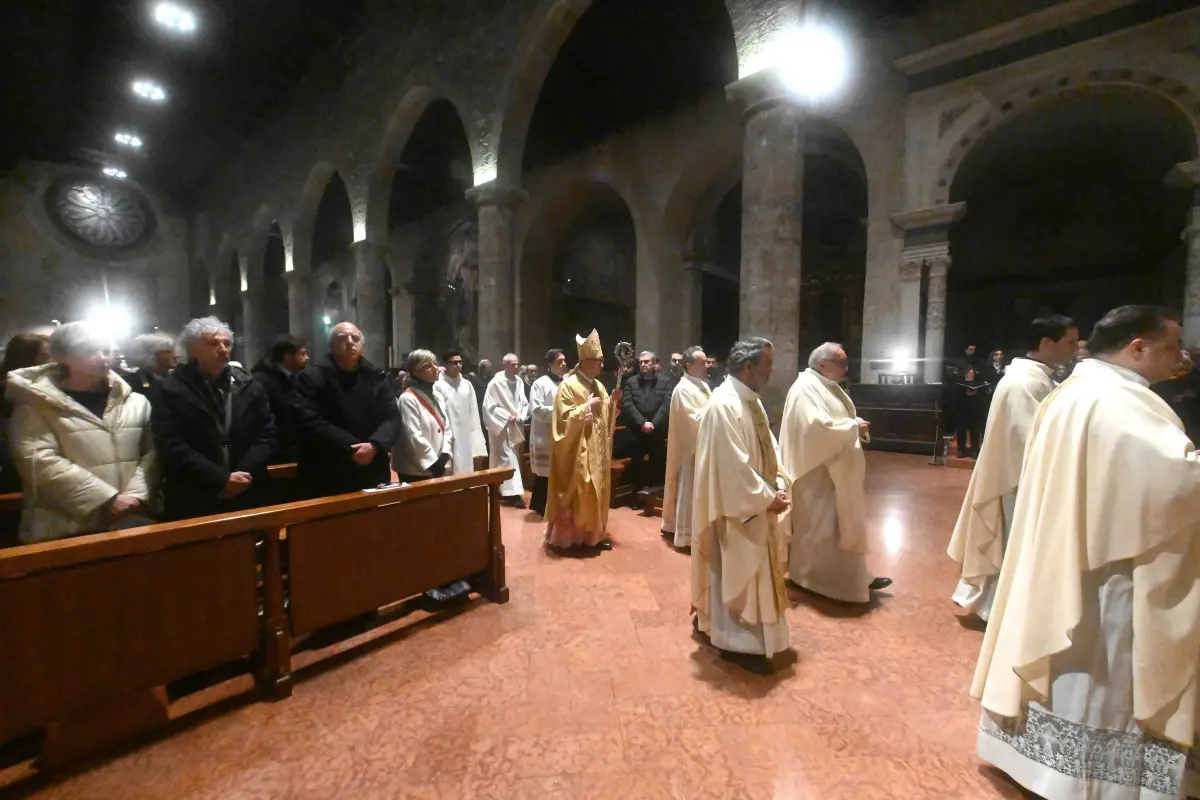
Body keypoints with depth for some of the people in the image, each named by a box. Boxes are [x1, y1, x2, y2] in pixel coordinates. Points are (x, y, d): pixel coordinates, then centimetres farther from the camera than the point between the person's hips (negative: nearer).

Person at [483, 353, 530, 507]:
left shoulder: (519, 381, 1)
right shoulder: (495, 383, -15)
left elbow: (525, 403, 7)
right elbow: (489, 407, -14)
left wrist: (520, 417, -10)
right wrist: (507, 416, -17)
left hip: (515, 427, 6)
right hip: (501, 427, -6)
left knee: (513, 457, 13)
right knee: (508, 458, -7)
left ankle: (502, 490, 26)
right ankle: (513, 493, -6)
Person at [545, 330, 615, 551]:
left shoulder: (599, 386, 10)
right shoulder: (568, 385, -12)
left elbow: (605, 416, 14)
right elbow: (565, 418, -17)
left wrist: (612, 403, -3)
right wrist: (587, 407, -19)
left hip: (597, 450, 7)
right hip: (576, 451, -7)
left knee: (595, 492, 12)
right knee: (576, 493, 0)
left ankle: (593, 533, 23)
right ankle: (568, 535, 12)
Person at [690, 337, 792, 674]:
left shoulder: (751, 400, 8)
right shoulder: (724, 406, -25)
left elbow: (768, 445, 11)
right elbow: (733, 465, -27)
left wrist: (779, 482, -3)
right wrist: (766, 498, -19)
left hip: (755, 503, 10)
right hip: (737, 507, -10)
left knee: (750, 570, 22)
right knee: (738, 573, 5)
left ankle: (713, 621, 41)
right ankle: (738, 643, 23)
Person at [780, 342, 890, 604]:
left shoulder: (830, 387, 11)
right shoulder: (805, 389, -20)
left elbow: (841, 418, 18)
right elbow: (816, 427, -31)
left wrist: (856, 424, -4)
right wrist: (853, 427, -20)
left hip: (837, 470, 10)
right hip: (817, 472, -10)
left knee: (843, 522, 17)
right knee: (816, 524, 4)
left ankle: (852, 576, 29)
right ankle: (808, 575, 22)